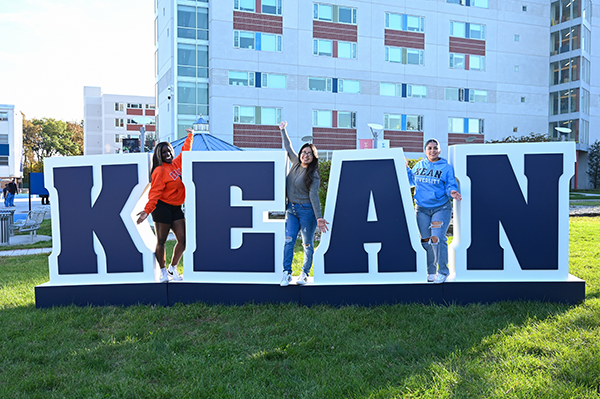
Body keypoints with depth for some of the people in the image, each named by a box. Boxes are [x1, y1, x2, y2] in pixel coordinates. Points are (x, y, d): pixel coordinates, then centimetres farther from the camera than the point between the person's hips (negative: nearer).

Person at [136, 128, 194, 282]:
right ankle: (163, 271, 14)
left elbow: (185, 150, 29)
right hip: (162, 207, -7)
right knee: (161, 241, 2)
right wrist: (147, 210, -24)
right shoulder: (160, 171, -10)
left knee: (182, 240, 0)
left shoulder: (177, 163, 9)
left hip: (176, 208, 7)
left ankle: (172, 268, 17)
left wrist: (190, 136, 37)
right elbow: (154, 192, -16)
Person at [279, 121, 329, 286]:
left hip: (306, 210, -5)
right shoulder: (295, 163, 9)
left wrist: (319, 217, -18)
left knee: (307, 244, 3)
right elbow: (288, 148, 24)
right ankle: (286, 273, -5)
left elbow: (313, 196, -12)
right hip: (291, 210, 5)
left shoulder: (313, 175, -8)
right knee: (289, 241, -6)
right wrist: (283, 131, 31)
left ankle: (305, 273, 15)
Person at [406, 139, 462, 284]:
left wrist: (452, 192, -25)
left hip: (441, 208, -4)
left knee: (437, 239, -13)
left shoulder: (446, 167, -1)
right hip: (422, 209, 4)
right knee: (425, 241, 7)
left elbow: (450, 185, -5)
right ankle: (430, 271, 20)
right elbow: (412, 180, 23)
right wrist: (406, 168, 14)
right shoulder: (419, 166, 10)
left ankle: (443, 271, 3)